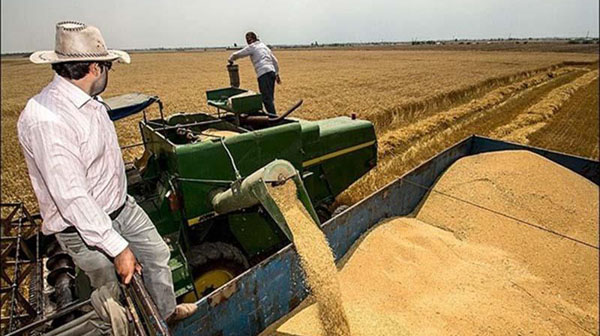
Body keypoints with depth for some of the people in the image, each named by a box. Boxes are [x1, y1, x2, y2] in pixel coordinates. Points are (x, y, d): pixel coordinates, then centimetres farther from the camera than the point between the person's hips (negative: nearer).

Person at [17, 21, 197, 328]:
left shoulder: (90, 100, 0)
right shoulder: (45, 120, -30)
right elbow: (72, 198, -31)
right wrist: (117, 248, -28)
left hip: (122, 205, 9)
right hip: (83, 226, -8)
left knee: (157, 253, 18)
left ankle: (167, 311, 40)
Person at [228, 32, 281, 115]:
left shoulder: (252, 47, 4)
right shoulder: (264, 46, 26)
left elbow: (236, 54, 6)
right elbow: (275, 61, 25)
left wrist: (230, 59, 26)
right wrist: (277, 74, 28)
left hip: (263, 74, -8)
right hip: (272, 72, 8)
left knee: (266, 98, -10)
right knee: (270, 97, 12)